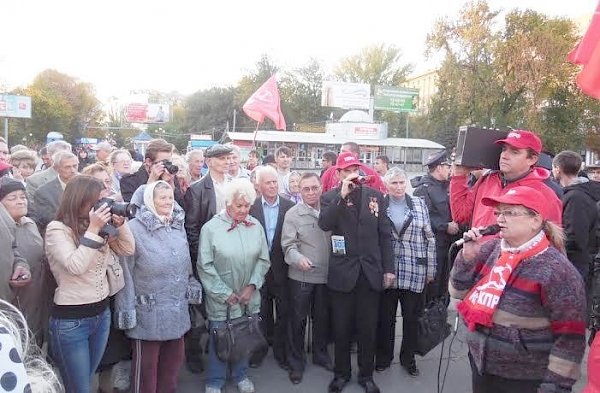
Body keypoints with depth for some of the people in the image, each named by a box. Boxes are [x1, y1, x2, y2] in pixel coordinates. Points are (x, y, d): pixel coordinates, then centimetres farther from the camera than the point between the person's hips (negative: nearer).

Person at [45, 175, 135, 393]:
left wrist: (119, 222, -6)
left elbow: (128, 250, 7)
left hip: (102, 313, 6)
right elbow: (75, 266, -25)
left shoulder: (97, 226, 6)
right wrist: (93, 229, -23)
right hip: (70, 319, -6)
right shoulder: (56, 229, -12)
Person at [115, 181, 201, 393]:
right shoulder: (134, 228, -14)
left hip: (177, 309, 6)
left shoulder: (178, 226, 5)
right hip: (149, 312, -6)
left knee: (174, 359, 19)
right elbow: (126, 273, -13)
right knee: (146, 364, 10)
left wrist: (192, 289, 15)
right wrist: (127, 310, -12)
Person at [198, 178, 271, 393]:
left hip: (248, 297, 3)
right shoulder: (211, 228, -11)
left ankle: (241, 375, 38)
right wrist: (225, 293, -11)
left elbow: (263, 260, 3)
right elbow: (205, 266, -11)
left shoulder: (256, 226, -1)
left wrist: (252, 286, -8)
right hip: (221, 298, -3)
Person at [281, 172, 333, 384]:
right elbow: (288, 245, -9)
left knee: (322, 317, 17)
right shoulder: (292, 214, -6)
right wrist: (299, 258, -28)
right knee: (298, 319, 8)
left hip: (325, 274, 3)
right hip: (301, 276, -3)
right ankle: (296, 362, 24)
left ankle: (320, 354, 37)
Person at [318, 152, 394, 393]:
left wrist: (388, 268, 2)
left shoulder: (375, 195, 5)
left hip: (371, 271, 1)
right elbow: (324, 224, -19)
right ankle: (341, 373, 30)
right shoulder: (330, 197, 0)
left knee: (368, 328, 10)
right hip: (342, 272, -1)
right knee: (341, 328, 11)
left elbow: (385, 234, 5)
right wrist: (342, 195, -24)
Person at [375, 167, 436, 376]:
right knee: (385, 316, 11)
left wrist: (431, 269, 4)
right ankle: (383, 356, 29)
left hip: (415, 272, 1)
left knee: (412, 317, 10)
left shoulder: (419, 204, 4)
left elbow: (429, 238, 5)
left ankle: (408, 358, 29)